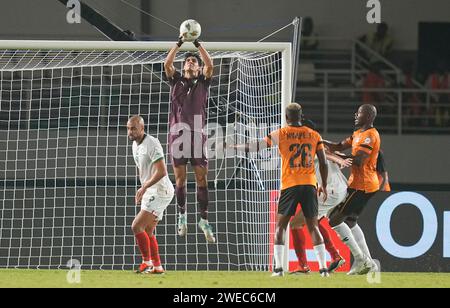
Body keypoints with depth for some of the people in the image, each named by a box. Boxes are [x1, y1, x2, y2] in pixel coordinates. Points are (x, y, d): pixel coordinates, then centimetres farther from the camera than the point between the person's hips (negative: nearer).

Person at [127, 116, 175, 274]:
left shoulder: (152, 144, -19)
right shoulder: (135, 145, 11)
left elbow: (162, 172, -27)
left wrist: (144, 187, -26)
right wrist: (142, 191, 19)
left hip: (160, 191, -10)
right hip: (149, 193, 10)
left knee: (137, 226, -15)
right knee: (147, 231, 14)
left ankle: (147, 262, -6)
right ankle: (157, 266, 20)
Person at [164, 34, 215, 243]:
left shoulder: (203, 82, 10)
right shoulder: (176, 81, 13)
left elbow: (210, 65, -6)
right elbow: (167, 64, -2)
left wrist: (197, 44, -6)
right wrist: (180, 43, -6)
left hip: (197, 135, -1)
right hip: (178, 135, 1)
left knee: (201, 179, -3)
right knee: (180, 179, 3)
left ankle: (204, 219, 2)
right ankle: (182, 216, 16)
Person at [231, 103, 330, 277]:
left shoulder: (280, 134, 1)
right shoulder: (314, 135, 8)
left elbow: (257, 147, 3)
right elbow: (323, 163, 7)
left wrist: (232, 147, 13)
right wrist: (324, 185, 18)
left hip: (289, 185, -2)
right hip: (310, 185, 2)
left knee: (280, 226, 7)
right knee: (313, 226, 6)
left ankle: (278, 268, -3)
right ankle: (323, 268, -3)